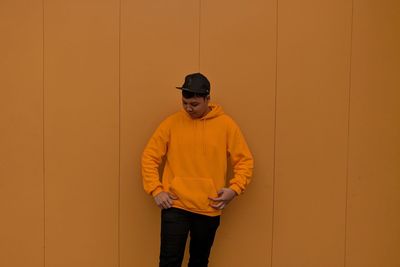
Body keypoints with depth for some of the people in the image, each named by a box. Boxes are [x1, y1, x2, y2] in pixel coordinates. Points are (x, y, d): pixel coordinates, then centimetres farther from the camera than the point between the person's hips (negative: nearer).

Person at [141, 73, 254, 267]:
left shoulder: (226, 125, -1)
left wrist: (235, 188, -10)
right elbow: (149, 157, 2)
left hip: (209, 208, 1)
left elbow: (245, 161, 3)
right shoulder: (171, 123, -1)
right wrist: (156, 190, -8)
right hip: (175, 206, -1)